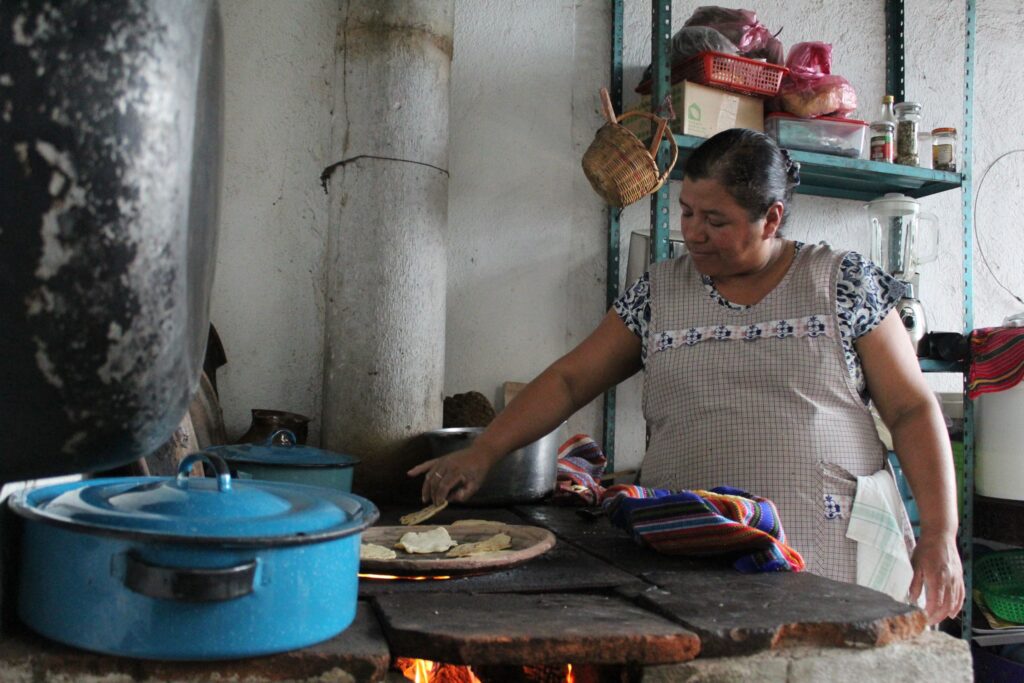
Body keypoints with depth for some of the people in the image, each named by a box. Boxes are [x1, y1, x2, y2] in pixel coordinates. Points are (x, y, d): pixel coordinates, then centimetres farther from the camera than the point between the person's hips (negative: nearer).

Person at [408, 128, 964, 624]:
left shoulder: (845, 282, 4)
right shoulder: (658, 292, 9)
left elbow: (913, 410, 3)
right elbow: (569, 380, 8)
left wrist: (940, 534, -5)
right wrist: (481, 454, -1)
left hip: (826, 564, -1)